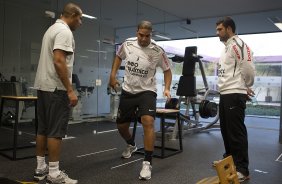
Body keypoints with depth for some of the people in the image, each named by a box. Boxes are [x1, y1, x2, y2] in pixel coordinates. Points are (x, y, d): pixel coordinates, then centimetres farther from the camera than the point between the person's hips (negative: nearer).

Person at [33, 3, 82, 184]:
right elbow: (58, 62, -24)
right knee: (55, 131, -5)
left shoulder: (52, 28, 19)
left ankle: (41, 168, 22)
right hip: (55, 88, -10)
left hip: (43, 86, 10)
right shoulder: (64, 31, -13)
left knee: (43, 129, 13)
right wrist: (70, 90, -24)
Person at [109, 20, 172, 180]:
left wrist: (167, 88, -14)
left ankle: (147, 163, -15)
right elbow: (119, 57, 15)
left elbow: (167, 70, 0)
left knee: (148, 122, -27)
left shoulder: (158, 51, -14)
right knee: (121, 126, 13)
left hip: (147, 91, -4)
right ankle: (132, 145, 48)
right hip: (128, 91, 4)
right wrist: (113, 75, 6)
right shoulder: (127, 44, -6)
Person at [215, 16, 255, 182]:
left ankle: (242, 169, 0)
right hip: (225, 94, 10)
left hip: (235, 95, -10)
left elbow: (248, 68, -18)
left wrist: (247, 86, -3)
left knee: (237, 131, -8)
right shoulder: (226, 48, 21)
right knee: (226, 129, 16)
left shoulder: (237, 44, -10)